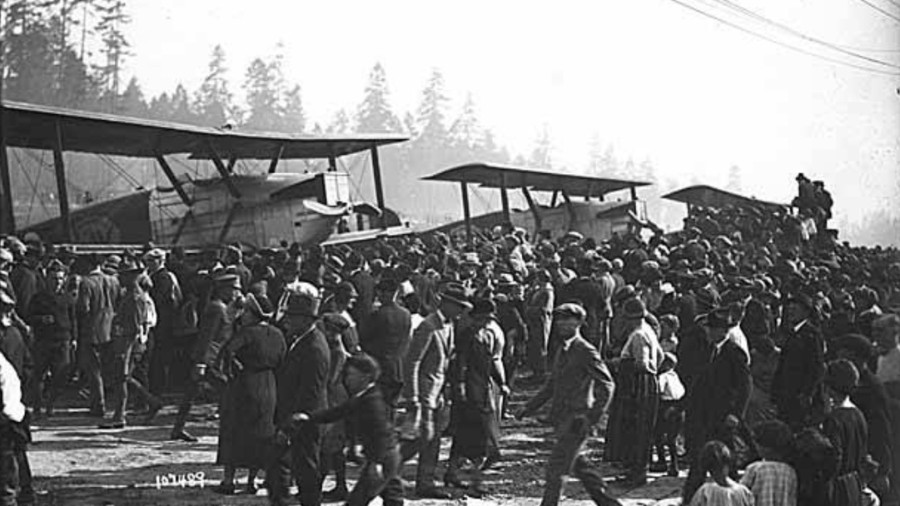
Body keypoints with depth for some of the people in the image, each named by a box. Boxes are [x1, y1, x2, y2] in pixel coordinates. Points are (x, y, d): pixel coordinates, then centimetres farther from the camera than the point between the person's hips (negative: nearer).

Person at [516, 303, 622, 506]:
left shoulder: (586, 351, -12)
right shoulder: (563, 350, 14)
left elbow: (606, 385, -14)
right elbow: (552, 384, 22)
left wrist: (591, 418, -20)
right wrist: (529, 407, 15)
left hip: (576, 420, -9)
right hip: (562, 419, 9)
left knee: (554, 470, -9)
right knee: (581, 467, 16)